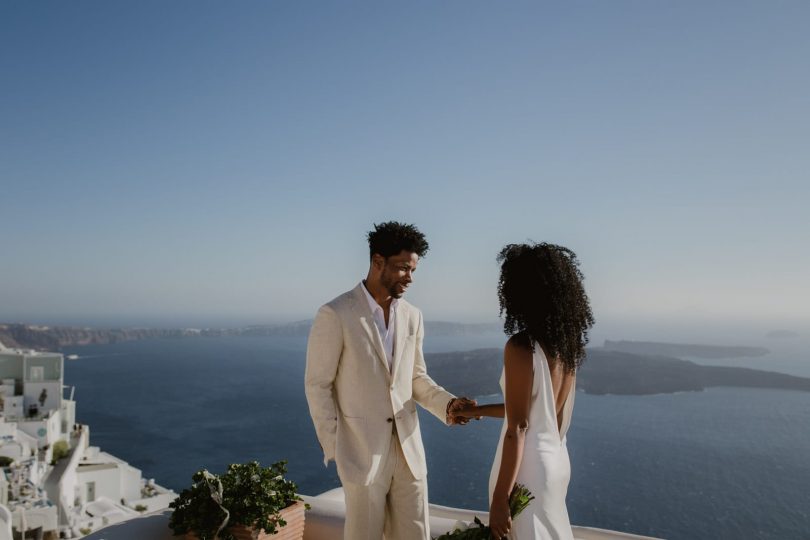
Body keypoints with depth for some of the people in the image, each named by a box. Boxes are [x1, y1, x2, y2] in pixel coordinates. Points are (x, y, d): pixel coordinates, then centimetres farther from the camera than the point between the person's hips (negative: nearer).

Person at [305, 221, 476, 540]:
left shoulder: (412, 316, 4)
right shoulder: (335, 314, -12)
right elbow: (318, 385, -8)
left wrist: (448, 404, -7)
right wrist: (334, 448, -9)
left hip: (408, 447, 5)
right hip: (362, 450, -5)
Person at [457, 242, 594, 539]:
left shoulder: (521, 347, -21)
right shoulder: (567, 342, 3)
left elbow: (517, 428, -22)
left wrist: (499, 499, -17)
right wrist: (479, 411, 20)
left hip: (528, 466, -8)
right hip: (556, 460, 8)